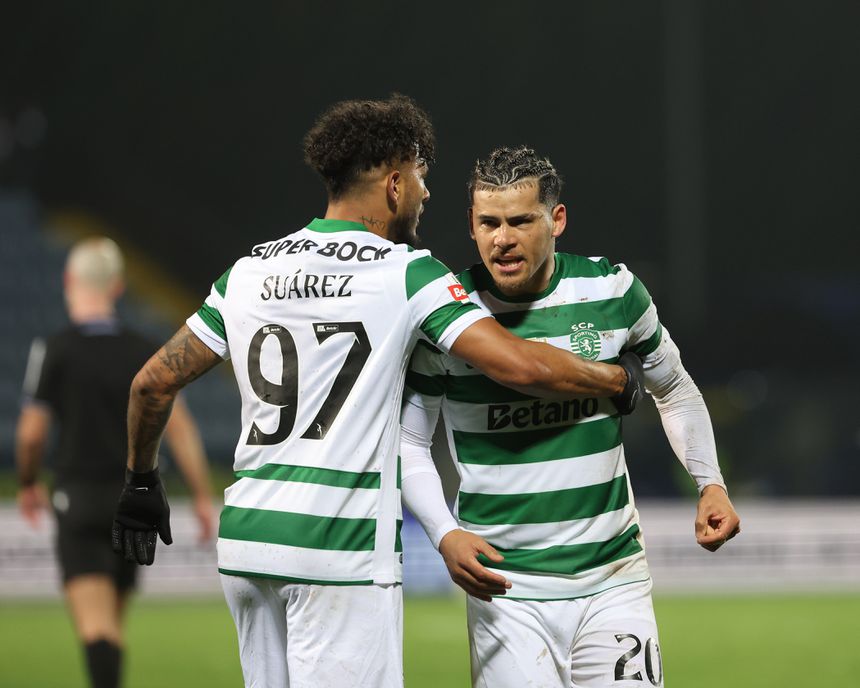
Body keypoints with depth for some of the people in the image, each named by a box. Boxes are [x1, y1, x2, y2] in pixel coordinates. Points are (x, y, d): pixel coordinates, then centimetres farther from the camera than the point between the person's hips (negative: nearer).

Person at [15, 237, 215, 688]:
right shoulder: (143, 352, 3)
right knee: (111, 622, 17)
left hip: (80, 499, -4)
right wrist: (203, 496, -2)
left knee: (96, 625, -12)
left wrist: (28, 484, 11)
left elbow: (32, 431, -8)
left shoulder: (53, 351, -8)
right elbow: (178, 423, -3)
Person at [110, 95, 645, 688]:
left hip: (244, 538, 6)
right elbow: (520, 366, -13)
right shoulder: (407, 273, -4)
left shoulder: (247, 273, 12)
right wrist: (619, 380, 5)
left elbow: (154, 382, 15)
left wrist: (141, 483, 31)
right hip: (341, 550, -6)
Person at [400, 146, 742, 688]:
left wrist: (710, 483, 4)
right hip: (505, 587, -2)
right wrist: (446, 535, -14)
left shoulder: (612, 291, -1)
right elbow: (410, 441, 1)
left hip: (612, 577, 2)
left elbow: (674, 388, 16)